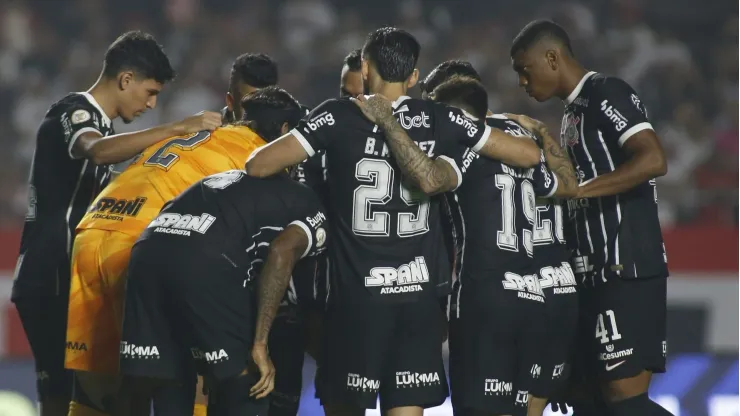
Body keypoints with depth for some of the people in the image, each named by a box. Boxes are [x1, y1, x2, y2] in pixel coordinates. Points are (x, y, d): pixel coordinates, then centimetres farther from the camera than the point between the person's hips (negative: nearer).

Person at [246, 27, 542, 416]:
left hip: (359, 293, -2)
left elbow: (259, 166, -10)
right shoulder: (439, 119, 3)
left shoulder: (339, 116, -6)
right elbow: (530, 155, 8)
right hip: (421, 290, 3)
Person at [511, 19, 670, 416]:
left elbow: (652, 160, -23)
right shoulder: (574, 112, 20)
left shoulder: (606, 94, -9)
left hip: (626, 272, -10)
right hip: (595, 275, 10)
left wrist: (574, 189, -22)